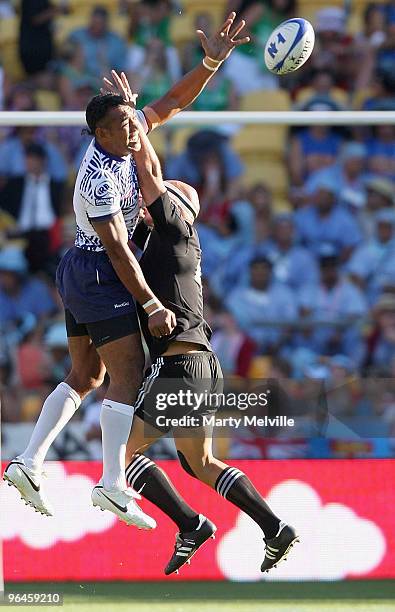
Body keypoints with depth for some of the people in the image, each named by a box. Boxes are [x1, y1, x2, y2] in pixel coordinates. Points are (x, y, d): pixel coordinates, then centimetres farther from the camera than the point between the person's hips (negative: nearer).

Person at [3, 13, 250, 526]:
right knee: (128, 375, -11)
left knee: (85, 376, 14)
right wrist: (152, 306, -23)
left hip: (78, 273, 10)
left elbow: (172, 102, 8)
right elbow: (119, 251, -24)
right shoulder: (100, 181, -25)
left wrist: (212, 62, -3)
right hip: (100, 277, -10)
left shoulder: (120, 141, 0)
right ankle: (113, 484, -16)